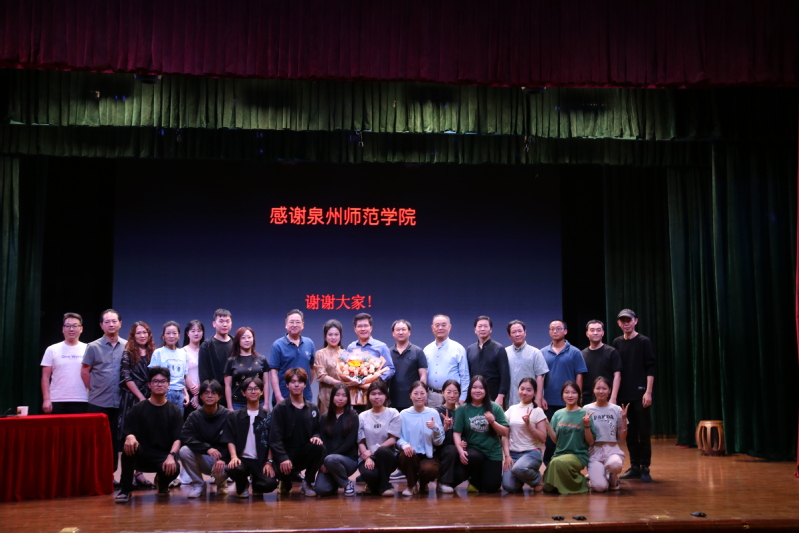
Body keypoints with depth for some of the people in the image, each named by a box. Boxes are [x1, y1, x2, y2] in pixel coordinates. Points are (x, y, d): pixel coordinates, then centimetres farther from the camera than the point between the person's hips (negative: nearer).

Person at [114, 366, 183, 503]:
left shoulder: (174, 411, 6)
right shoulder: (138, 409, 6)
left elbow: (177, 439, -4)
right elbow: (128, 432, -2)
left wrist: (171, 456, -24)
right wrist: (130, 437, -28)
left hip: (163, 457, 1)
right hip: (140, 455, -1)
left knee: (174, 469, -33)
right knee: (129, 446, -34)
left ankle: (162, 482, 10)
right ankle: (125, 489, -17)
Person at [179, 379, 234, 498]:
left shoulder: (227, 415, -8)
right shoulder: (195, 416, -2)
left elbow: (231, 441, -13)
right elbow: (185, 437, -16)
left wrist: (223, 460, -31)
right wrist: (207, 449, -31)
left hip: (222, 458, -2)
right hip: (202, 459, 2)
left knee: (219, 469, -35)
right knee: (184, 451, -26)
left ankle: (221, 484, 6)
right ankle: (198, 484, -3)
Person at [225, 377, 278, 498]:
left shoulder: (268, 417, 8)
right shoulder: (234, 416, 9)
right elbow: (231, 440, 2)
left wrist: (269, 462, -7)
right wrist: (234, 457, -15)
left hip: (261, 460, 0)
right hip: (242, 459, 0)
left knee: (270, 484, -27)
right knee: (233, 469, -36)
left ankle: (256, 484, 15)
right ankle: (242, 486, 4)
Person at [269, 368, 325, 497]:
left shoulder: (313, 408, 9)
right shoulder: (280, 408, -3)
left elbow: (317, 430, 12)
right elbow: (275, 438, -11)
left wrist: (316, 437, -14)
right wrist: (283, 458, -26)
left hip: (306, 454, 3)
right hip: (286, 454, -3)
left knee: (319, 447, -29)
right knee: (282, 469, -36)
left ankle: (307, 483, -6)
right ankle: (286, 482, 6)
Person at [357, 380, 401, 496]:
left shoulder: (393, 414, 4)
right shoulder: (362, 416, 10)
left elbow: (392, 440, -4)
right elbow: (361, 442, 3)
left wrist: (373, 450, -15)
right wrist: (367, 458, -16)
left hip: (387, 456, -1)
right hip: (368, 457, 1)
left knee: (382, 451, -38)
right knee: (368, 473, -35)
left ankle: (385, 485, -13)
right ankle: (374, 486, 6)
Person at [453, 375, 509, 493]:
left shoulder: (495, 408, 0)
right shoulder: (462, 409, -1)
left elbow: (505, 432, 0)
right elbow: (457, 433, -5)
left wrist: (493, 422, -17)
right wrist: (460, 450, -21)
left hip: (493, 452, 1)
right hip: (473, 449, 0)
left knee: (491, 487, -10)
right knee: (473, 458, -35)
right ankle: (474, 481, -1)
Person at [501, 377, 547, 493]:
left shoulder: (537, 411, 0)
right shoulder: (511, 409, 9)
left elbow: (543, 438, -4)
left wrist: (528, 424, -16)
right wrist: (507, 456, -5)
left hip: (532, 452, -2)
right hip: (513, 453, 2)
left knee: (519, 468, -37)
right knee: (508, 486, -23)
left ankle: (537, 479, -3)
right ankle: (520, 480, 13)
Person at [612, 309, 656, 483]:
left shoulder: (644, 342, -1)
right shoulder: (617, 343, 10)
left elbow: (650, 369, -5)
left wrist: (648, 392, -13)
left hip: (640, 395, -4)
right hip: (623, 395, 4)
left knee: (643, 432, -1)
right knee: (630, 433, 7)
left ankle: (645, 468, 6)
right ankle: (634, 467, 15)